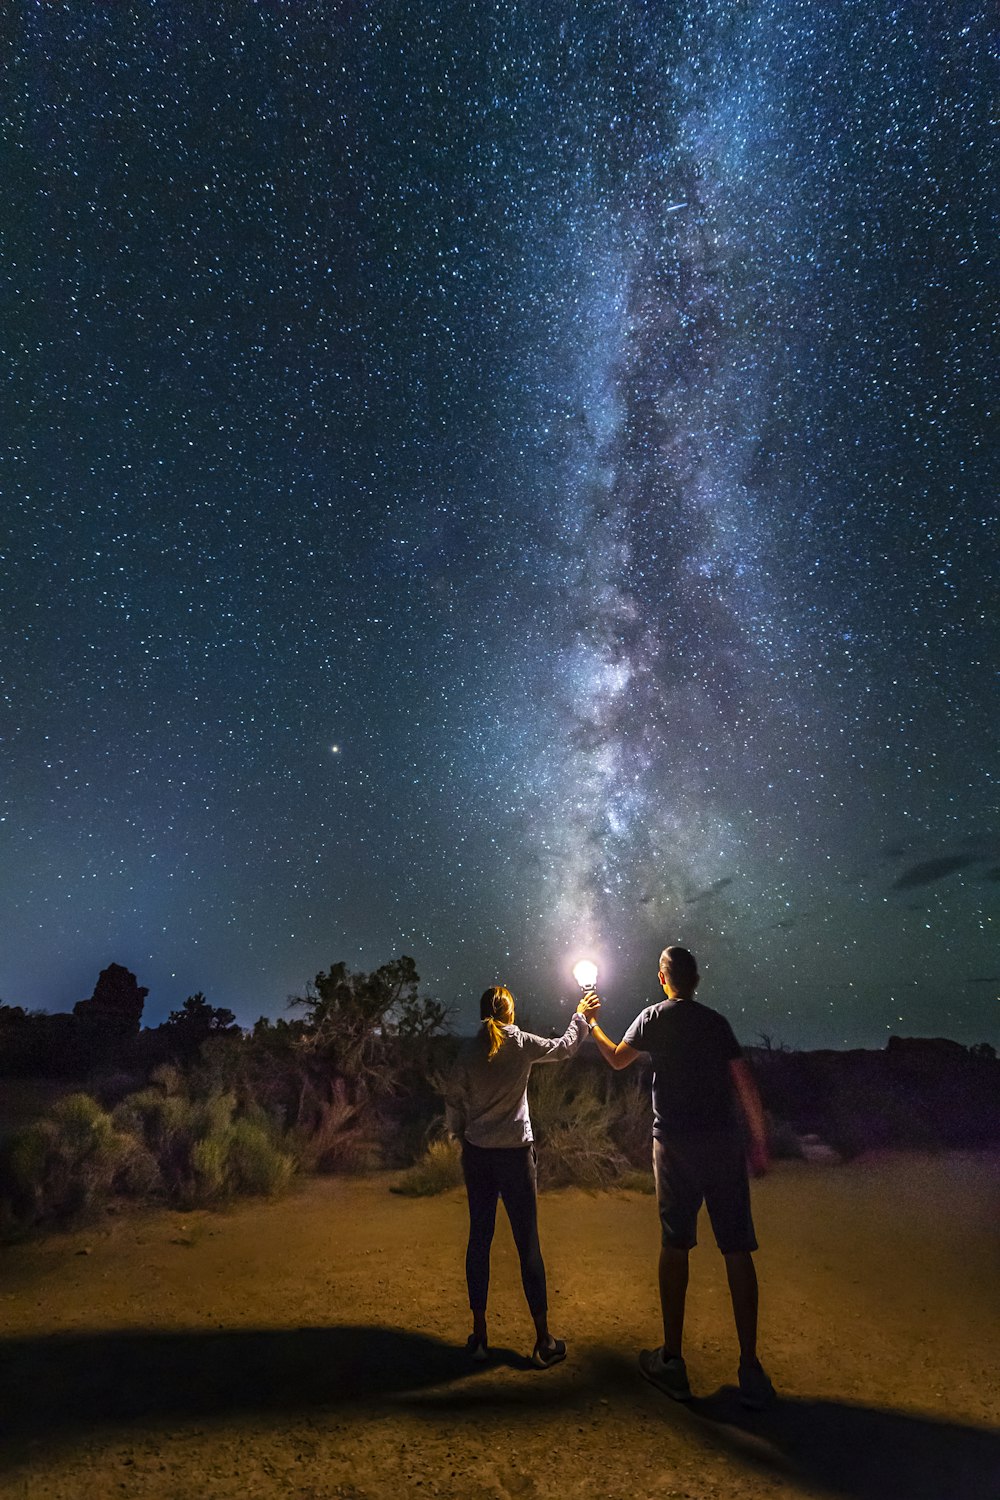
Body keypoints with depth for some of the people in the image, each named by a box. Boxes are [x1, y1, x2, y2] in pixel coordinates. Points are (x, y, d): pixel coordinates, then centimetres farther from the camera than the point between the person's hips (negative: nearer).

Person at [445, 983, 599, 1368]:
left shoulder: (469, 1052, -3)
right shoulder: (522, 1044, -8)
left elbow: (453, 1101, 2)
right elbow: (563, 1048, 8)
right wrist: (581, 1017, 23)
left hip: (476, 1154, 3)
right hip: (514, 1153, -3)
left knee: (479, 1240, 13)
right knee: (528, 1245, 6)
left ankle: (479, 1336, 21)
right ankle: (543, 1341, 16)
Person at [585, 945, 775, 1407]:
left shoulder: (654, 1017, 1)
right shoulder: (717, 1021, 8)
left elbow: (618, 1060, 12)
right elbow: (745, 1082, 3)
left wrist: (592, 1026, 27)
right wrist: (759, 1141, 9)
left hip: (675, 1143, -1)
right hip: (725, 1143, 2)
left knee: (675, 1247, 9)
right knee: (738, 1251, 6)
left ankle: (672, 1361, 16)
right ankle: (751, 1372, 7)